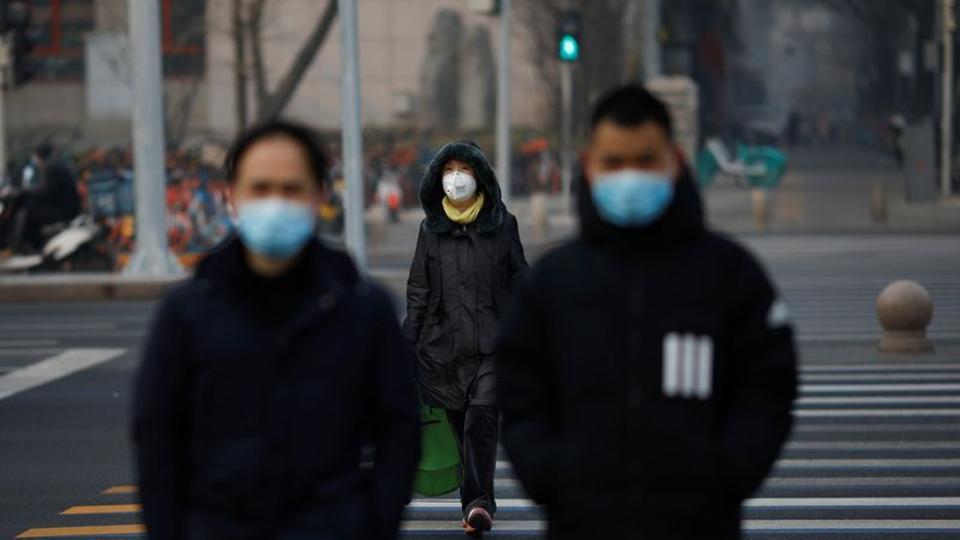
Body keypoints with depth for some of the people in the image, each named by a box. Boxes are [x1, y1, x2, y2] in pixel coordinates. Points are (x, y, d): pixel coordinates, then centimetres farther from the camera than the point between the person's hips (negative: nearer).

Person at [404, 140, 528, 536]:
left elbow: (519, 283, 8)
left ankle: (478, 502, -20)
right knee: (461, 425, 4)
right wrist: (408, 345, 5)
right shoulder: (431, 229, 9)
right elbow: (418, 290, 10)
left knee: (481, 419, -18)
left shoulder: (502, 225, 5)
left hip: (493, 344, -2)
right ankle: (477, 505, 12)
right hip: (444, 346, 2)